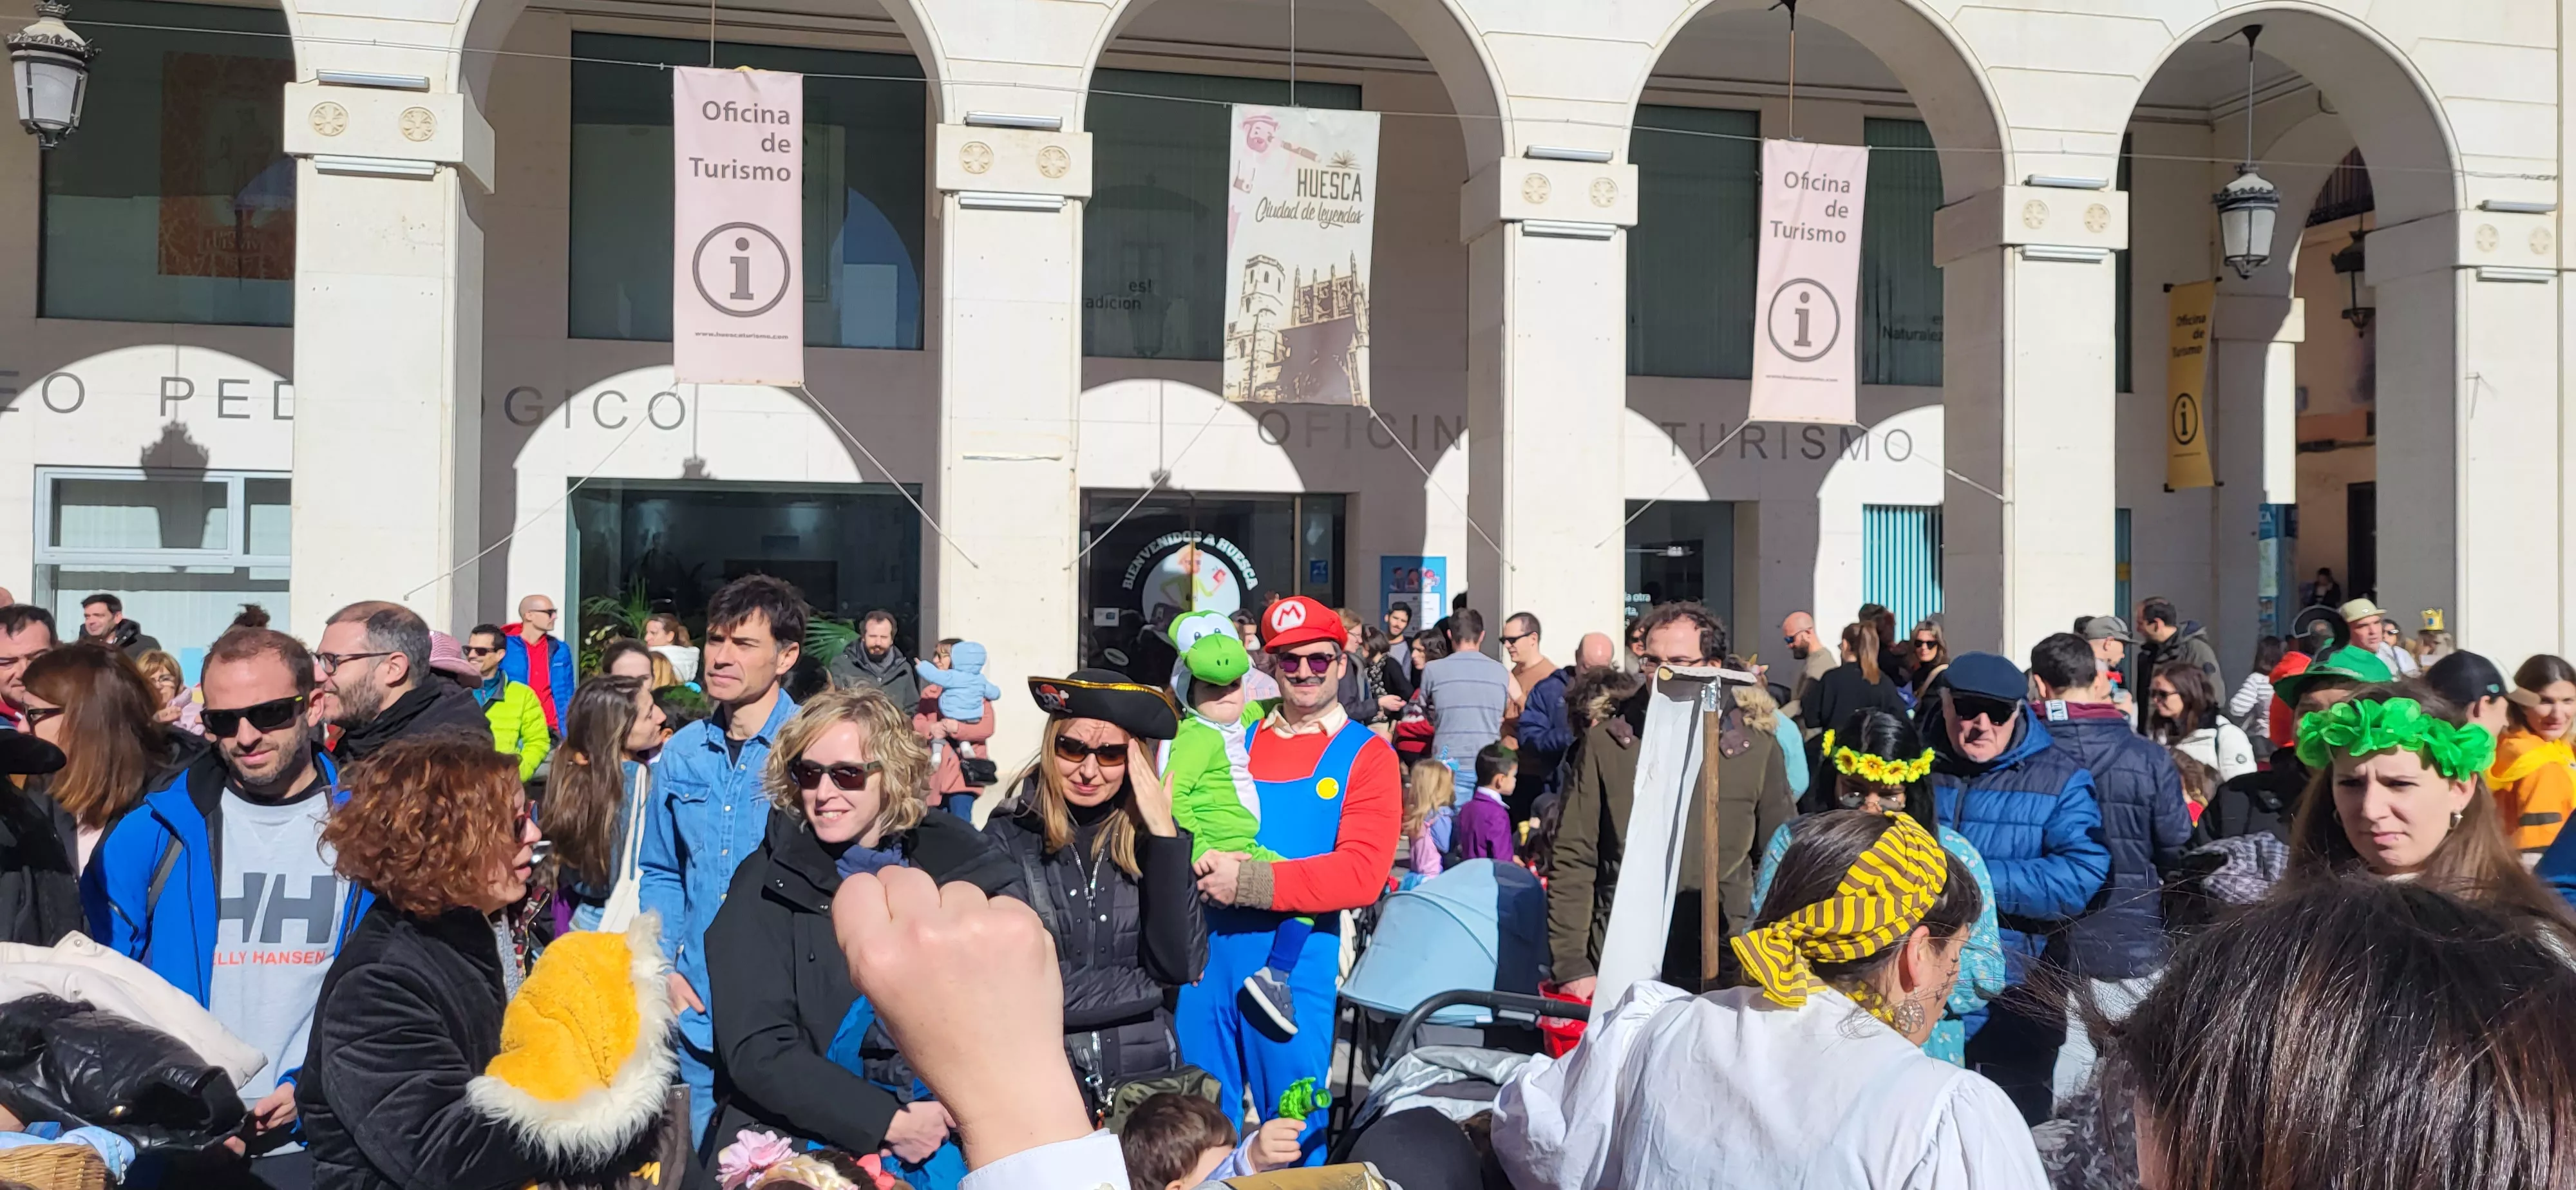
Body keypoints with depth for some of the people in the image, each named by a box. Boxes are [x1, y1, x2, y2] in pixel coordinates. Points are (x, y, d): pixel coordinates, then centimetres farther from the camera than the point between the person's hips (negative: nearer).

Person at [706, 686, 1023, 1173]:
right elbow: (757, 1049, -7)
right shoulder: (769, 886, 1)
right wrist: (888, 1123, -14)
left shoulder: (962, 865, 5)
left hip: (948, 1143, 0)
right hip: (805, 1139, 0)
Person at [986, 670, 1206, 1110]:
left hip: (1147, 1080, 2)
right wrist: (1151, 986, -5)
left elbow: (1179, 968, -9)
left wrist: (1163, 836, -13)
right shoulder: (1007, 840, -6)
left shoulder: (1158, 839, 1)